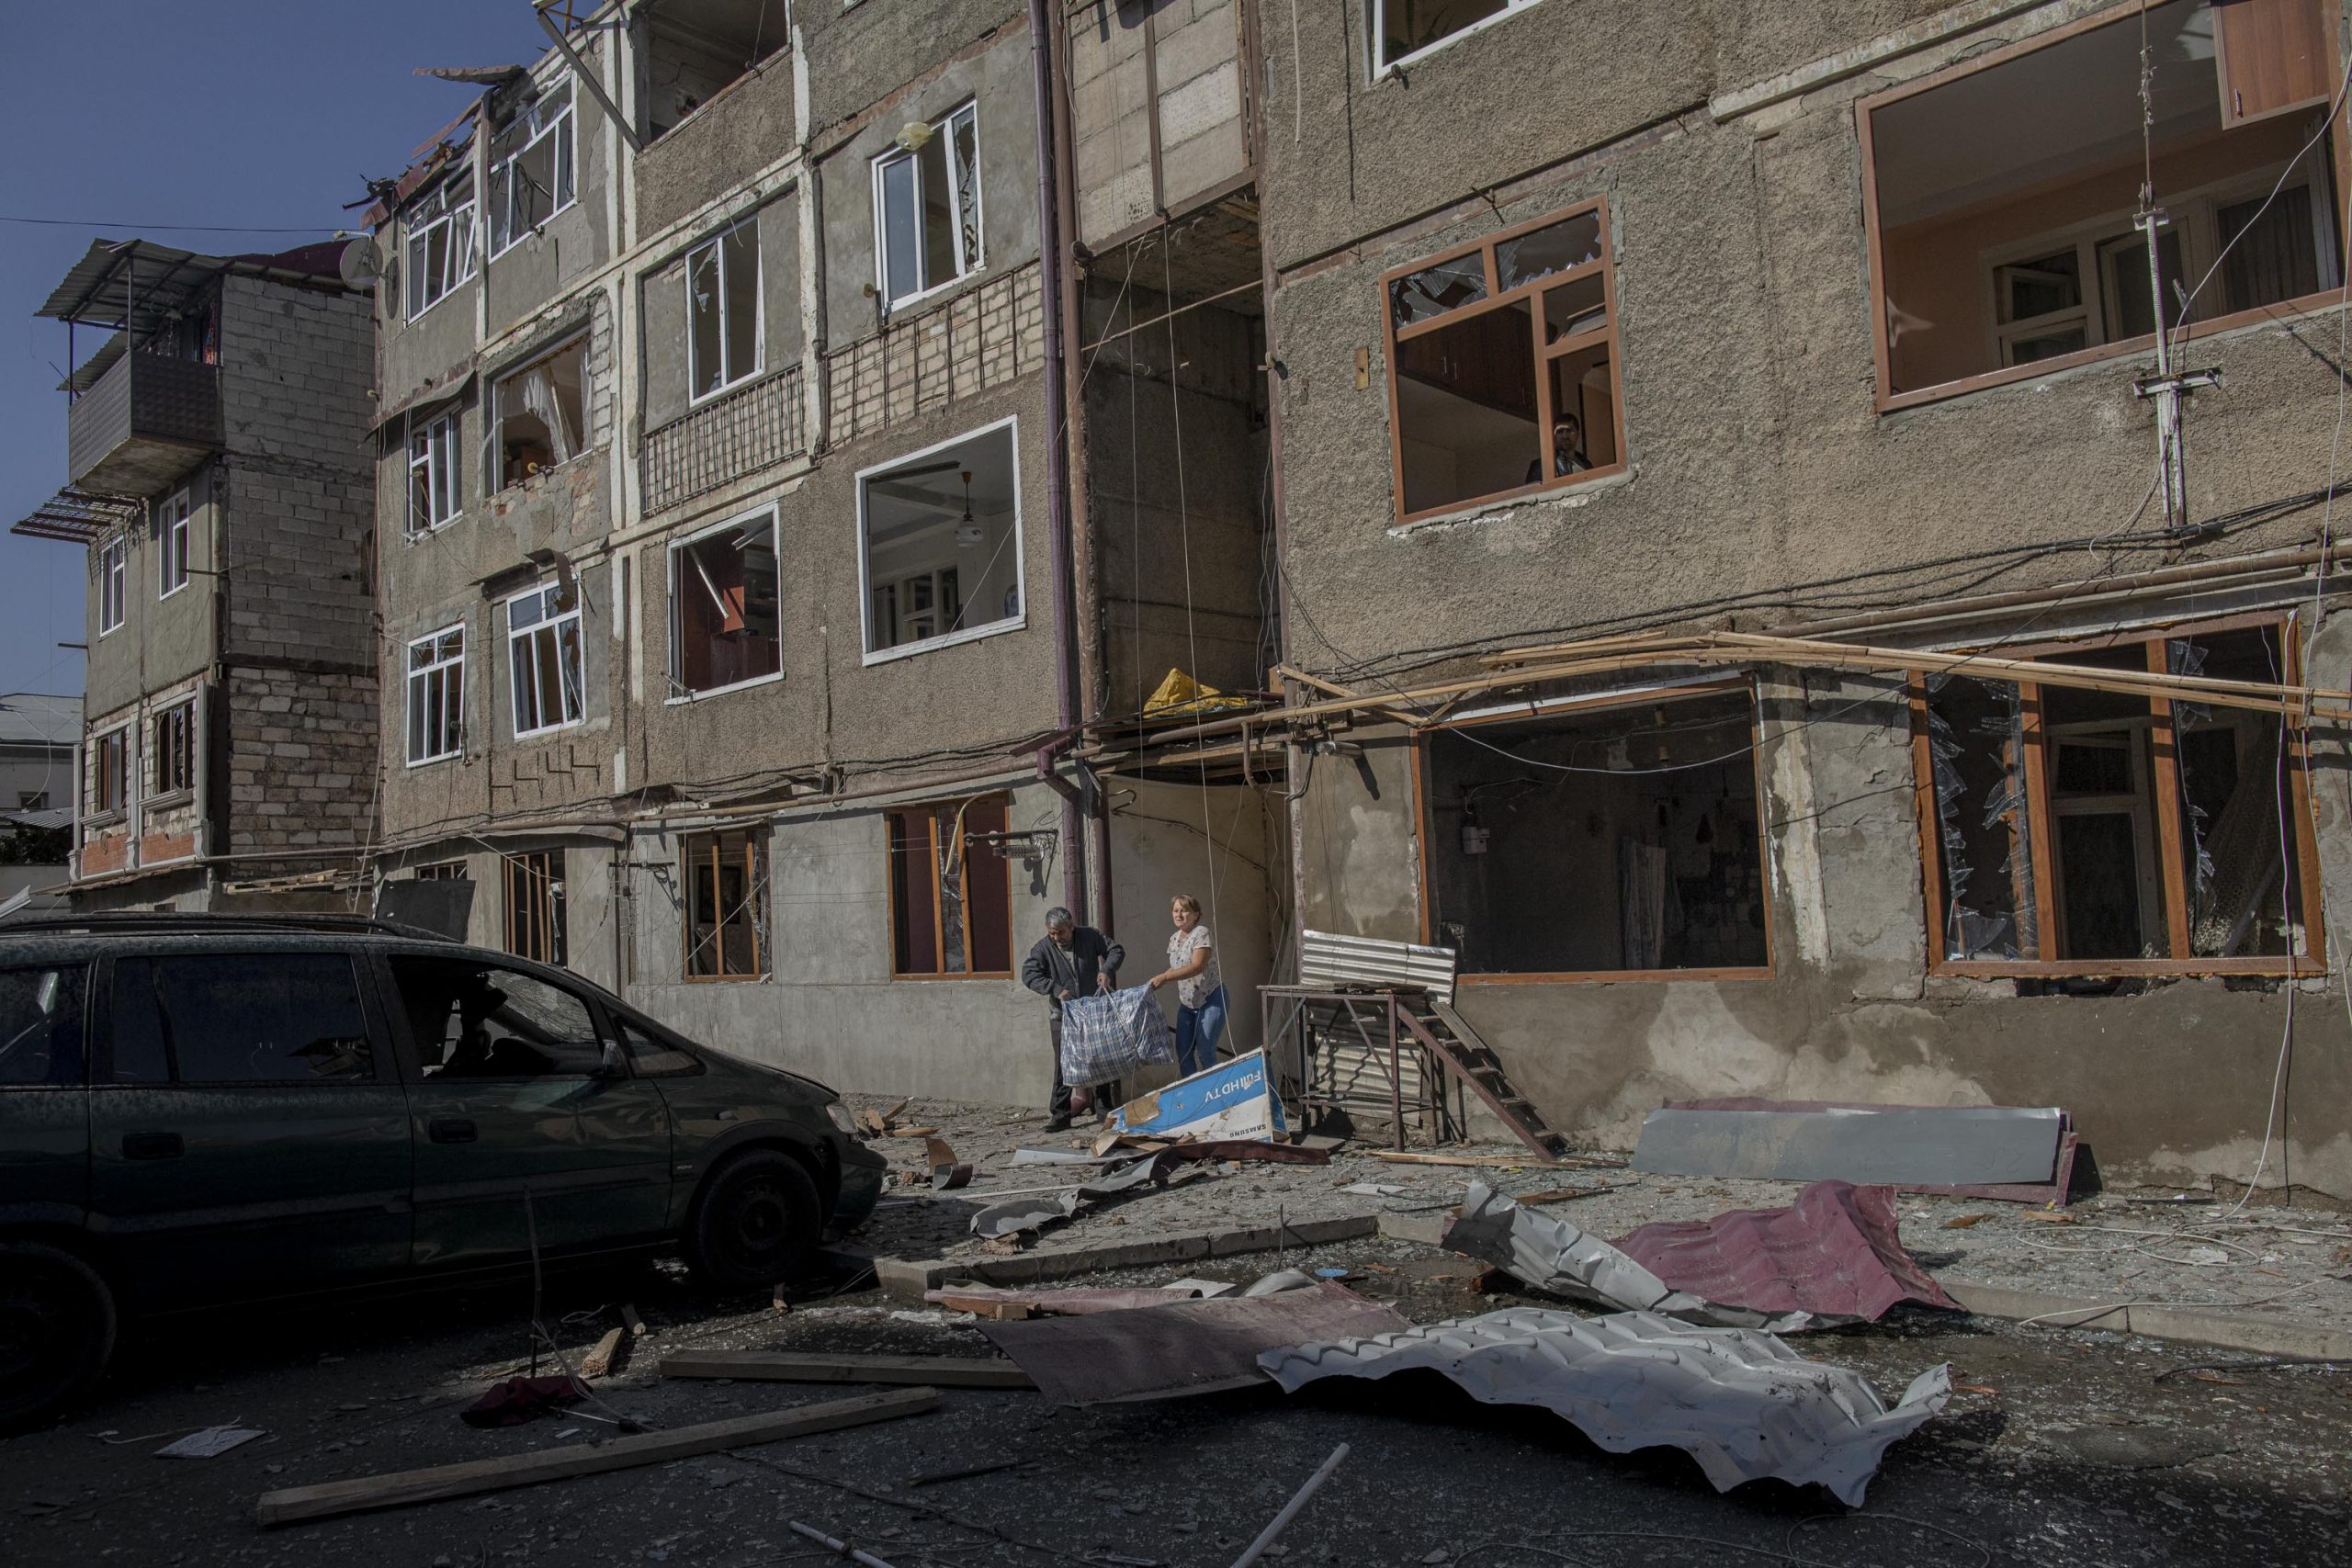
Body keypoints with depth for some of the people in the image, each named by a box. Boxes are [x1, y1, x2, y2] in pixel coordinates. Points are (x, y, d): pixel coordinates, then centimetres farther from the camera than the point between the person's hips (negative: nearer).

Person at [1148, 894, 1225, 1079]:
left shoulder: (1201, 933, -14)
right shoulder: (1174, 939, 9)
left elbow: (1197, 966, -25)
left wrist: (1164, 977, -29)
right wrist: (1155, 980, 5)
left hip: (1211, 1000, -8)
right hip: (1187, 1002, 8)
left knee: (1205, 1051, -11)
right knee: (1183, 1051, 4)